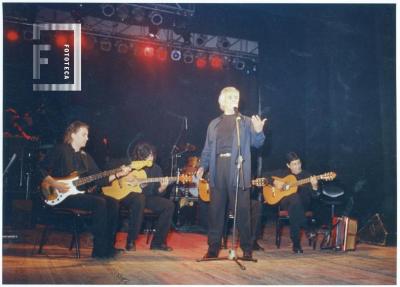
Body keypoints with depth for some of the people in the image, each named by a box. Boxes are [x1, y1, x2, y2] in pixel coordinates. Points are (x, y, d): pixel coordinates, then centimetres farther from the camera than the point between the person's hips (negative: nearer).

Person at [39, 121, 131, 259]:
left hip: (80, 192, 7)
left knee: (112, 203, -12)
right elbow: (41, 169, -7)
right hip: (62, 196, -7)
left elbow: (98, 178, 12)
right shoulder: (61, 151, -2)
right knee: (99, 203, -27)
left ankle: (108, 246, -8)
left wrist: (117, 174, 0)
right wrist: (54, 184, -18)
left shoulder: (85, 156, 19)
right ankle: (99, 249, -22)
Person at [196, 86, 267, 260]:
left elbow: (257, 143, 1)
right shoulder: (214, 124, 18)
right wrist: (202, 166, 4)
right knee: (216, 209, 4)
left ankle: (247, 249, 5)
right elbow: (207, 149, 17)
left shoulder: (246, 122, 10)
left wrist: (258, 131, -20)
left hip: (238, 169, -2)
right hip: (218, 169, 3)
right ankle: (213, 248, 12)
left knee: (242, 210, -3)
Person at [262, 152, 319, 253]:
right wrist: (275, 182, -4)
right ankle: (307, 229, -30)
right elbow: (265, 175, 13)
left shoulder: (307, 175, 8)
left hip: (303, 204, 0)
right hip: (285, 202, 1)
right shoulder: (283, 173, 11)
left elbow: (313, 195, 0)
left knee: (294, 208, -38)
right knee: (294, 198, -37)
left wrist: (314, 186, -22)